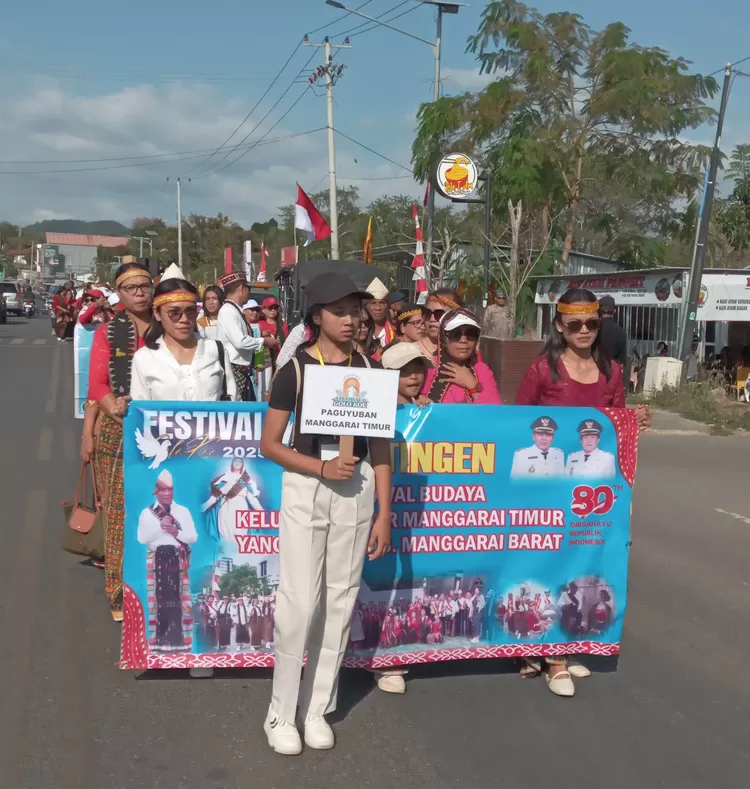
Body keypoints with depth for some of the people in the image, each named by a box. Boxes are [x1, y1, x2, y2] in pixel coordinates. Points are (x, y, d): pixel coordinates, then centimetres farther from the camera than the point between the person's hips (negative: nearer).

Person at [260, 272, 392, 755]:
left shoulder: (370, 370, 3)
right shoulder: (296, 370, -5)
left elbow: (381, 448, 5)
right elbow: (269, 444, -4)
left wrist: (384, 515, 1)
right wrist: (322, 468, -18)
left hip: (356, 492, 3)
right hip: (305, 489, -3)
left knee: (341, 601, 8)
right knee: (299, 602, -4)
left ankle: (318, 708, 23)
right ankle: (282, 713, 14)